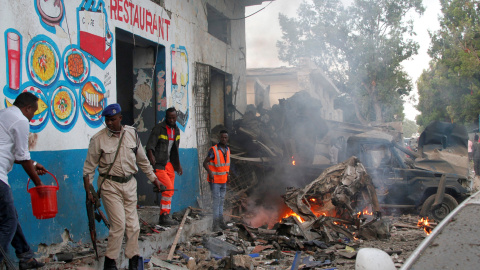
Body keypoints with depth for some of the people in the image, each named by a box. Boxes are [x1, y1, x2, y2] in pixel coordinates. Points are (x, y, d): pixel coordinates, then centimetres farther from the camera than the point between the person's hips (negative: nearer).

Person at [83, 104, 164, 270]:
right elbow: (89, 168, -3)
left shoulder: (132, 134, 4)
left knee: (133, 225, 6)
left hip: (129, 183, 4)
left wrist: (155, 180, 15)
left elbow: (143, 161, 14)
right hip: (110, 185, -4)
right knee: (119, 224, -9)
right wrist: (88, 191, -8)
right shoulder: (98, 139, -7)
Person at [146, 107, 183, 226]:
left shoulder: (176, 130, 13)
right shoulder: (158, 128, -10)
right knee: (168, 189, -16)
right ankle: (164, 216, -7)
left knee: (169, 191, 8)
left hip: (169, 164, 8)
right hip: (159, 164, -8)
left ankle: (165, 217, 16)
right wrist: (151, 156, -33)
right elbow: (150, 145, -16)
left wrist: (178, 165, 23)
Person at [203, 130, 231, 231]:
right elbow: (205, 162, -16)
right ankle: (216, 224, -3)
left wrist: (228, 174, 16)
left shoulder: (227, 150, 7)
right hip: (215, 180, -7)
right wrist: (209, 172, -30)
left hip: (223, 180, 7)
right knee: (216, 201, -7)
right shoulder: (213, 150, -15)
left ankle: (220, 221, 23)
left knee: (221, 201, 14)